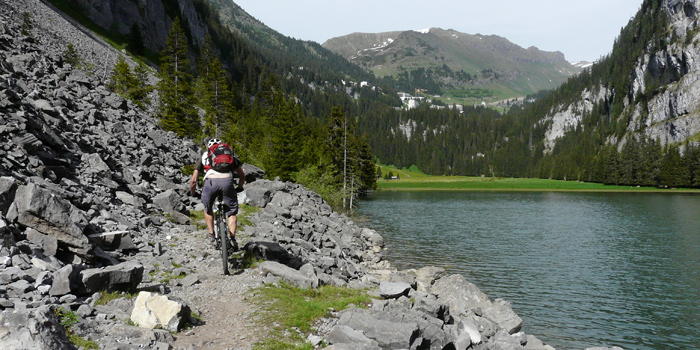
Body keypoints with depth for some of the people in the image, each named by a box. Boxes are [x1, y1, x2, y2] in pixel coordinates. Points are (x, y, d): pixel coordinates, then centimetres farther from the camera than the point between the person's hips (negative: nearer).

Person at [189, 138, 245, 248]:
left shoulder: (204, 156, 31)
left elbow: (193, 180, 27)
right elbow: (242, 176, 34)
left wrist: (193, 194, 44)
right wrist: (239, 188, 52)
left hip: (211, 181, 0)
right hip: (227, 181, 0)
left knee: (207, 208, 28)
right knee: (232, 211, 18)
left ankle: (211, 235, 23)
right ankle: (232, 238, 2)